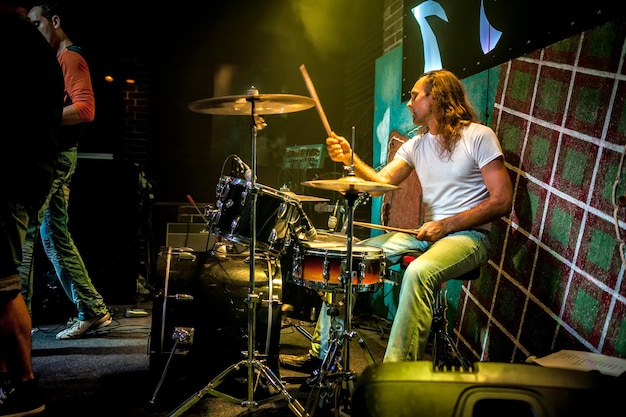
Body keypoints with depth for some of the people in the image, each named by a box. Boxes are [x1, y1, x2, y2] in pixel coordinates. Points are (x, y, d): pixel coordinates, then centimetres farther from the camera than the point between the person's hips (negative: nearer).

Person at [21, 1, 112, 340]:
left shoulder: (70, 57, -6)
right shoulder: (53, 59, 24)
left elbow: (85, 109, -19)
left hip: (54, 156, -10)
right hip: (52, 156, 10)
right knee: (54, 237, 10)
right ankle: (93, 311, 15)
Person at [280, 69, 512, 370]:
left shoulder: (478, 136, -9)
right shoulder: (416, 144, 12)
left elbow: (502, 201, -14)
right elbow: (381, 182, 2)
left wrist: (445, 225, -18)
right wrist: (351, 160, -16)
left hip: (469, 235, -7)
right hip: (427, 232, 7)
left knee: (418, 272, -38)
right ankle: (323, 353, 4)